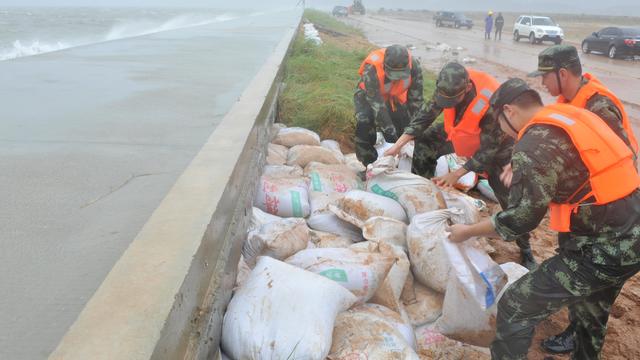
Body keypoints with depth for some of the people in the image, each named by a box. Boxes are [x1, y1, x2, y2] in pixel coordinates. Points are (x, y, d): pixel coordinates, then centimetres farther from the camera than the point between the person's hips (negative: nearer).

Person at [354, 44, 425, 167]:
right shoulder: (371, 69, -41)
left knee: (405, 125, -4)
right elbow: (377, 104, -39)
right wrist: (389, 131, -39)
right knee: (364, 122, -28)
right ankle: (368, 164, -16)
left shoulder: (414, 65, -30)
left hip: (395, 97, 4)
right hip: (369, 95, -3)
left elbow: (416, 99, -20)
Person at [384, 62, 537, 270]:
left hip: (496, 142, -6)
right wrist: (399, 144, -20)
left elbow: (488, 151, -32)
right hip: (462, 132, 6)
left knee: (509, 197, -6)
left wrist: (457, 174, -30)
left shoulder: (491, 104, -42)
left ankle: (525, 250, 12)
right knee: (424, 144, -1)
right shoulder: (449, 87, -27)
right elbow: (426, 115, -14)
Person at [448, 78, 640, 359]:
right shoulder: (576, 116, 9)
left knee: (515, 309, -1)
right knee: (591, 314, 31)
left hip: (599, 251, -9)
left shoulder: (534, 142, -16)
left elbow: (520, 218, -15)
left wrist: (468, 231, -2)